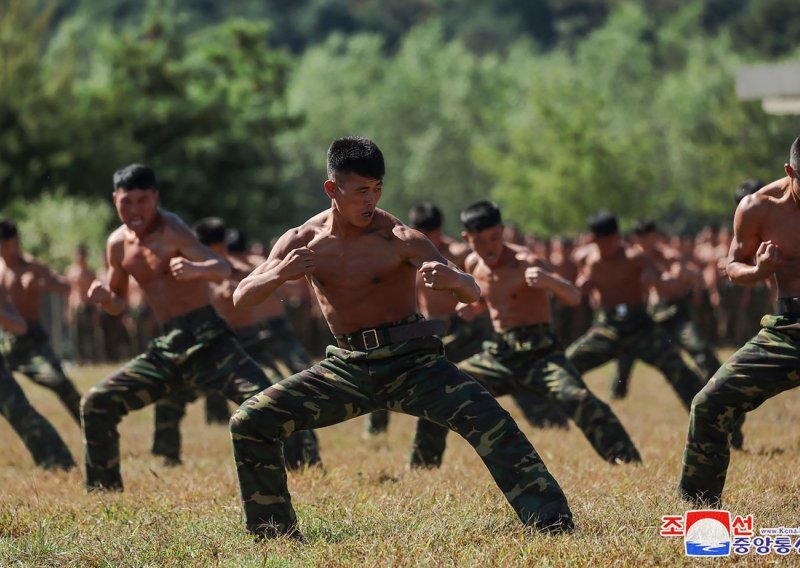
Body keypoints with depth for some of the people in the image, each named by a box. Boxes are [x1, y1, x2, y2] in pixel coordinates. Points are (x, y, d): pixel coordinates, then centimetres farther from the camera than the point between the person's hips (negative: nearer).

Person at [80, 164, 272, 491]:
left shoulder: (171, 231, -12)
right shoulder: (119, 244, 8)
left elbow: (223, 270, -27)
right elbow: (118, 304, 22)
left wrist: (196, 269, -50)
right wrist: (104, 297, -2)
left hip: (207, 341, -7)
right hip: (167, 348, 7)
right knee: (96, 404, 2)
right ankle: (103, 491, 14)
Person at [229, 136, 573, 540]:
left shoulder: (399, 240, -12)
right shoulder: (302, 241, -1)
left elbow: (472, 294, -18)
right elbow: (241, 298, -4)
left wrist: (454, 280, -44)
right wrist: (279, 274, -26)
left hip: (410, 361, -3)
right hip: (346, 367, 4)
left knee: (487, 418, -26)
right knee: (249, 423, -7)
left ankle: (553, 522, -23)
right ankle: (274, 532, 7)